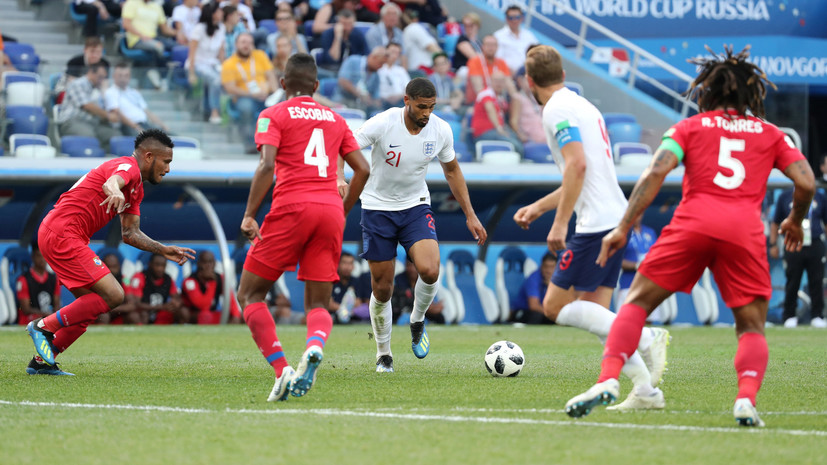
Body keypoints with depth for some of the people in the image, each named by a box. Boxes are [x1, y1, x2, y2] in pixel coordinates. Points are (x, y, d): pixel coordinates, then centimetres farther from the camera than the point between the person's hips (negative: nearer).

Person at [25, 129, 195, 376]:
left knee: (91, 305, 13)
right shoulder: (128, 166, -9)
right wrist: (115, 191, -57)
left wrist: (164, 250, 18)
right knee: (113, 295, -15)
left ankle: (41, 361, 15)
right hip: (63, 233, -11)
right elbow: (111, 181, -34)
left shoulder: (136, 188, 22)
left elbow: (130, 233, 27)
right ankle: (44, 326, -9)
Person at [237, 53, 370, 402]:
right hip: (330, 211, 4)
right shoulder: (335, 120, 20)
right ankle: (315, 347, -28)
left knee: (249, 294, 7)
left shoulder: (273, 116, 6)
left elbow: (266, 166, -9)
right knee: (318, 304, 8)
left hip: (291, 207, -4)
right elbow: (362, 169, 16)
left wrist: (249, 215, -9)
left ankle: (281, 370, -11)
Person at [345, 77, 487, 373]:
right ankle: (383, 355, 21)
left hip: (416, 207, 2)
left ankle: (417, 322, 8)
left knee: (430, 271, -23)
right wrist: (340, 180, -40)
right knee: (382, 289, 0)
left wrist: (470, 215, 8)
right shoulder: (382, 124, -20)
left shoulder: (441, 130, -9)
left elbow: (452, 171, 8)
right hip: (378, 208, -2)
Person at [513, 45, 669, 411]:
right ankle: (646, 390, 1)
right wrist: (539, 207, 36)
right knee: (593, 312, 10)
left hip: (596, 224, -9)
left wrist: (560, 223, -20)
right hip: (615, 218, 9)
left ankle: (647, 338, -17)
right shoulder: (582, 105, 21)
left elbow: (578, 164, -22)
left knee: (555, 306, -5)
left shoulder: (557, 109, -9)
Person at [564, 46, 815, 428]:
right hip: (746, 230, 1)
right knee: (752, 328, 12)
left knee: (637, 302, 9)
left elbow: (655, 173, 2)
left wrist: (623, 228, 0)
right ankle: (746, 399, -15)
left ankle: (608, 380, -12)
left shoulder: (690, 127, 17)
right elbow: (806, 183, 11)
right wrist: (795, 223, 30)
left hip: (693, 223, -1)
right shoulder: (770, 134, 21)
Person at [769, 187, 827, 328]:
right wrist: (773, 245, 6)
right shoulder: (785, 197, 8)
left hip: (815, 247, 1)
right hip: (793, 246, -1)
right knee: (792, 284, 1)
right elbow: (775, 223, 13)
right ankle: (790, 316, 9)